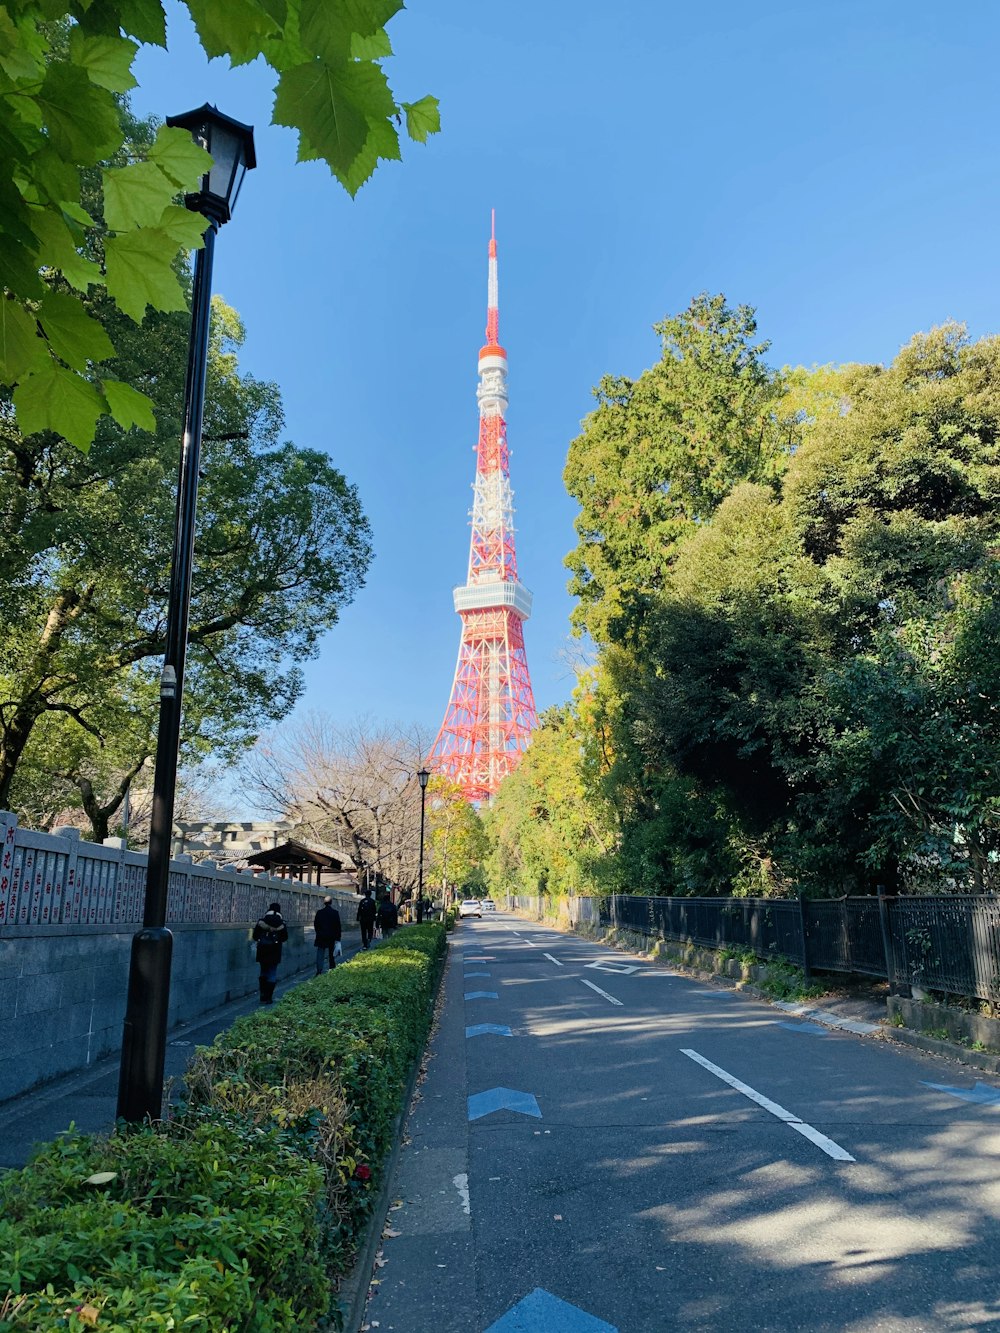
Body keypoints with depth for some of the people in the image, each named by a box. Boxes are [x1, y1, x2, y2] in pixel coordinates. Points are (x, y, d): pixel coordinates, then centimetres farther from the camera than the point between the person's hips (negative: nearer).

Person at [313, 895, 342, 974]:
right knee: (332, 955, 14)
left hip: (321, 937, 0)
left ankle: (319, 971, -10)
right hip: (332, 937, 0)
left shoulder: (319, 912, -3)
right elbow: (338, 926, -6)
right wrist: (338, 938, -1)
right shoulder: (335, 912, -7)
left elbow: (315, 924, 3)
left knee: (320, 954, 1)